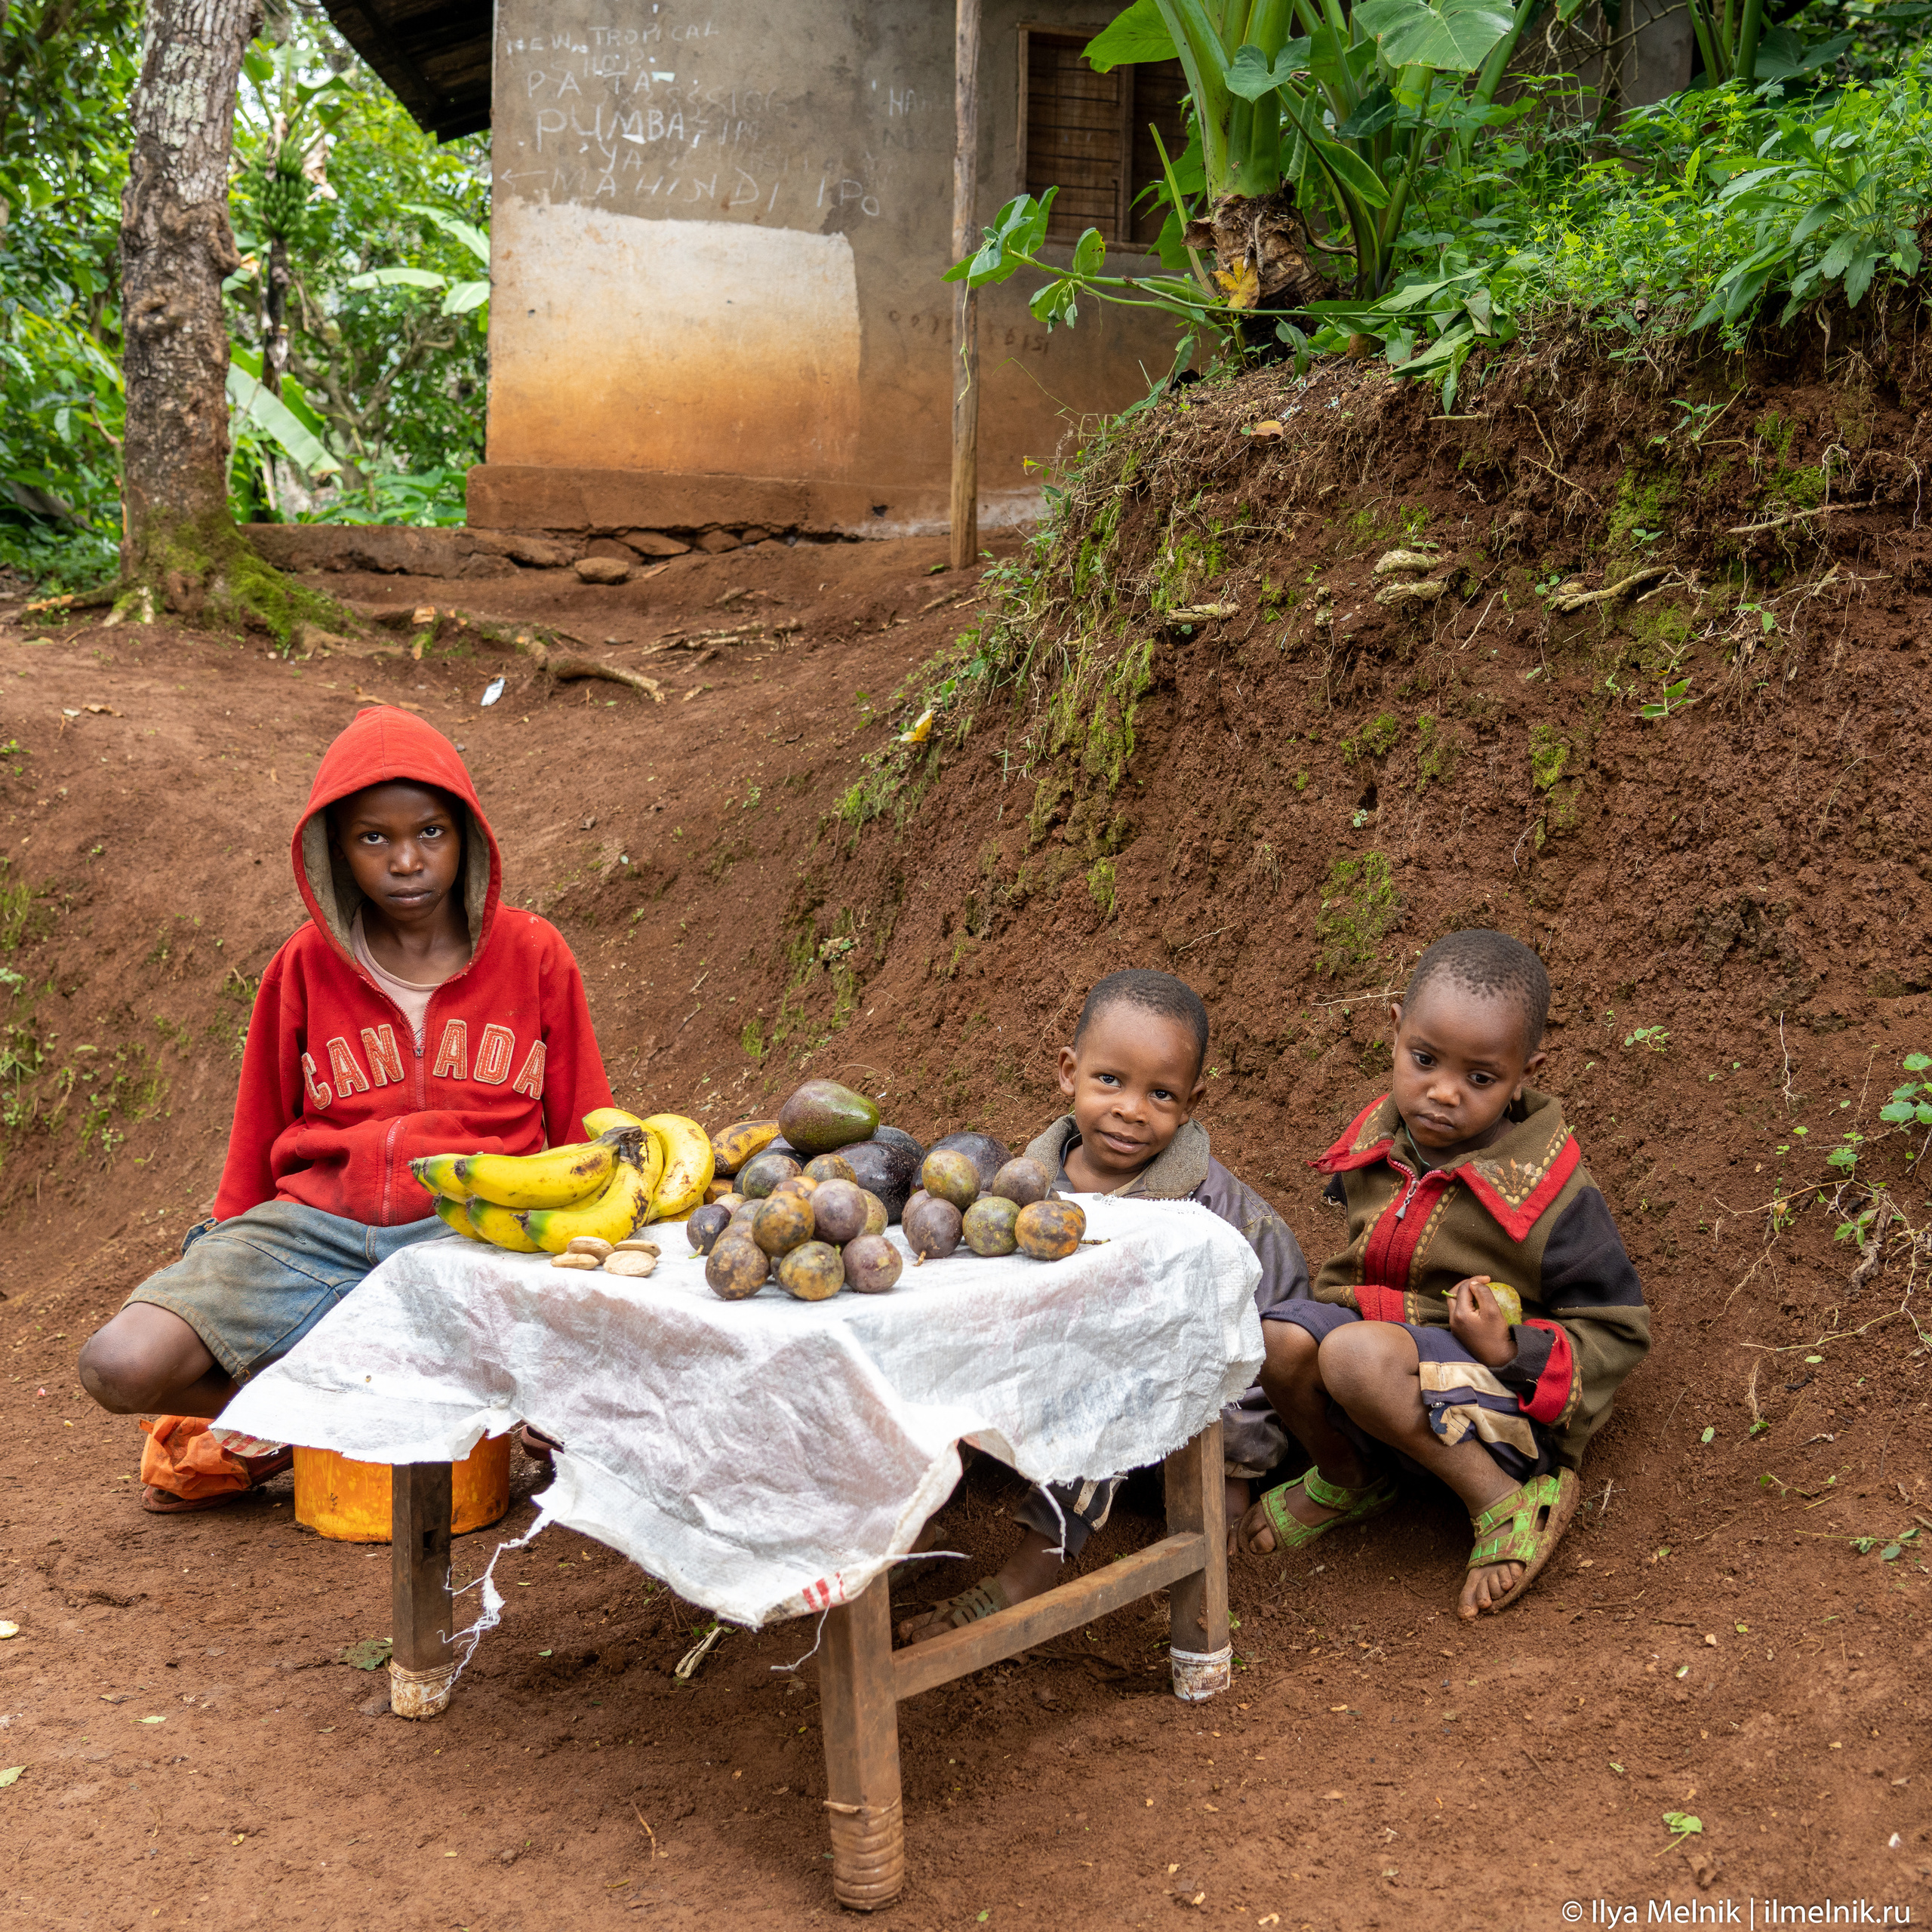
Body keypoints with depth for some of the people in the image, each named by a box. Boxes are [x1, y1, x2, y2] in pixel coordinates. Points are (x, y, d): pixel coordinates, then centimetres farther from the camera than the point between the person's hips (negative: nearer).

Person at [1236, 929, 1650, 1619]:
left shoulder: (1549, 1191, -13)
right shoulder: (1376, 1143, 3)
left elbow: (1616, 1331, -7)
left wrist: (1512, 1350, -23)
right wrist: (1337, 1300, 4)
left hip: (1504, 1394, -6)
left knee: (1357, 1354, -35)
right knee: (1278, 1338, -25)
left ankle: (1506, 1498, -17)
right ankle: (1347, 1480, 5)